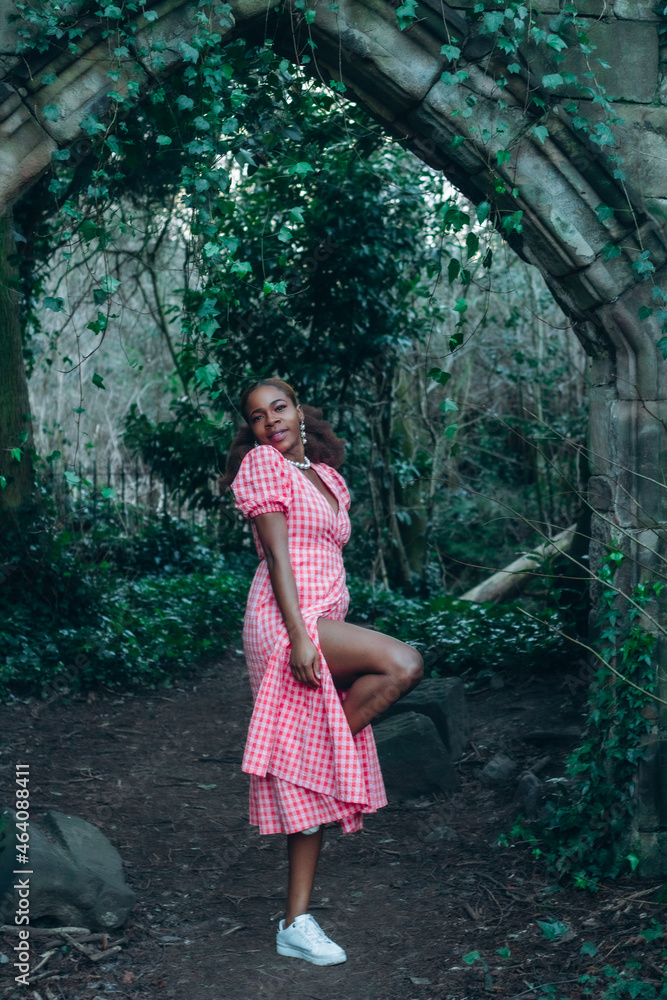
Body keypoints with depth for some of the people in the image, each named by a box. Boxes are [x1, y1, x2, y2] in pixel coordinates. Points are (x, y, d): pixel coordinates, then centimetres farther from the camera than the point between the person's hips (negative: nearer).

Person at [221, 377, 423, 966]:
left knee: (314, 782, 4)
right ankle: (338, 746, -7)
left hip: (326, 628, 8)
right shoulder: (261, 463, 0)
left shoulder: (324, 475, 22)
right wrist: (299, 635, -19)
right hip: (285, 623, -8)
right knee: (404, 665, -27)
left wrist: (336, 637, 20)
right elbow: (277, 553, -10)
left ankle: (297, 923, 9)